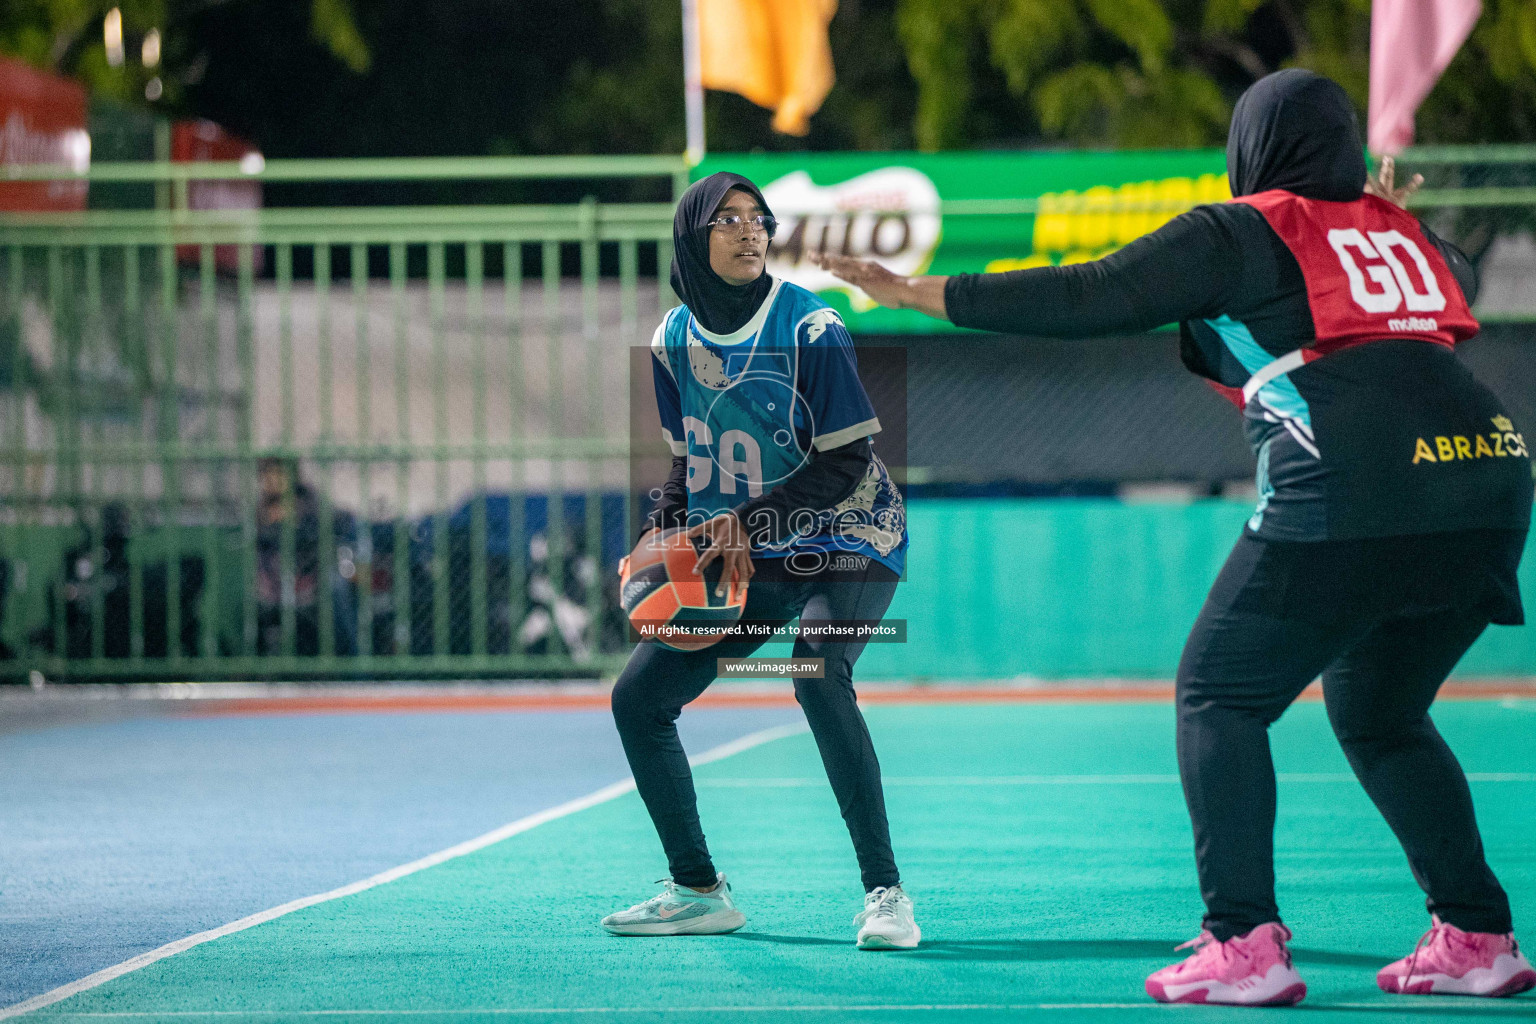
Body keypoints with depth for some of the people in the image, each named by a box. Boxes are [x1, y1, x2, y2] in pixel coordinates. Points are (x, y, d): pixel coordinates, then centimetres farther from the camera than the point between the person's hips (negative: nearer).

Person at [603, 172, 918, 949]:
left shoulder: (811, 329, -16)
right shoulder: (674, 339, 2)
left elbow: (845, 465, -16)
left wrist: (745, 522, -23)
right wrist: (662, 534, -3)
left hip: (844, 543, -7)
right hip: (743, 559, 7)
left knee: (817, 673, -34)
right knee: (638, 696, 2)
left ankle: (884, 892, -29)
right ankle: (699, 892, 18)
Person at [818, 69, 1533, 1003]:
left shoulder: (1242, 234, 7)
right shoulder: (1404, 234, 24)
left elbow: (1087, 298, 1)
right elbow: (1461, 281, 47)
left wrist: (919, 292, 6)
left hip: (1349, 490, -7)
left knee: (1219, 694, 5)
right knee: (1377, 713, 23)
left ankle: (1245, 945, -7)